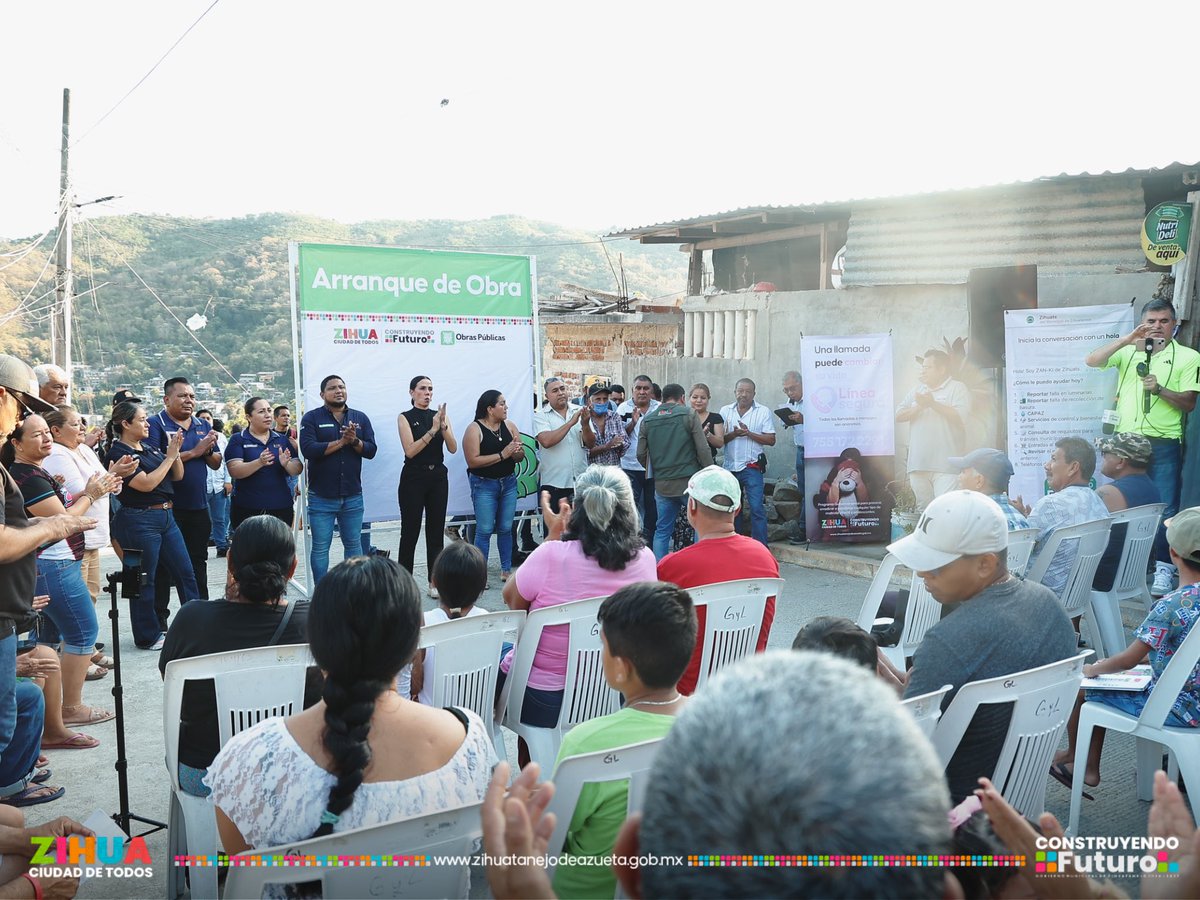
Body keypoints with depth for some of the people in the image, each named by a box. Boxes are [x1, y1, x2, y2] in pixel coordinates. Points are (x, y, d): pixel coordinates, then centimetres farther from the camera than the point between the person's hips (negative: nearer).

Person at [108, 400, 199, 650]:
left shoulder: (150, 447, 12)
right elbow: (146, 484, -19)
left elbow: (177, 476, 12)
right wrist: (170, 456, -13)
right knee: (144, 581, 3)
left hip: (166, 517, 8)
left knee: (185, 572, 11)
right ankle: (148, 637, 15)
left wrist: (176, 451, -4)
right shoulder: (118, 453, -11)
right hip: (140, 521, -8)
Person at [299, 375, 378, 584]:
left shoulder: (360, 418, 9)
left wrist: (354, 441, -17)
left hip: (353, 496, 3)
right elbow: (308, 449, -16)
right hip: (321, 497, -3)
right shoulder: (311, 418, -2)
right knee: (320, 547, 3)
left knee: (354, 545, 10)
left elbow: (371, 450, 2)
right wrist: (341, 442, -16)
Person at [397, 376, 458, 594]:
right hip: (414, 478, -4)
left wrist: (444, 426, -18)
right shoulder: (405, 418, -2)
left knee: (437, 531, 6)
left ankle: (434, 582, 13)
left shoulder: (441, 415, 7)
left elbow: (453, 448, -2)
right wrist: (432, 430, -20)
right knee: (410, 531, 1)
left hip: (438, 477, 4)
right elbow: (410, 450, -14)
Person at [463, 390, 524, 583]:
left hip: (508, 483, 5)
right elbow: (473, 461, -19)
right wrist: (502, 455, -21)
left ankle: (506, 570, 22)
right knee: (484, 530, -3)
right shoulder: (474, 429, -11)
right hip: (484, 485, -5)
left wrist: (517, 452, -17)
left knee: (506, 528, 10)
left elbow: (521, 456, 8)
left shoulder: (509, 426, 4)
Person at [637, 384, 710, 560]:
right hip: (689, 482, -3)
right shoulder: (689, 414, -4)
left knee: (662, 531, 11)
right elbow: (703, 449, -8)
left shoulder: (648, 420, 6)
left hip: (662, 484, 3)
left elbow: (641, 454, 9)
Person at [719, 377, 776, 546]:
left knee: (756, 508, -9)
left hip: (752, 467, -3)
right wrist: (734, 434, -14)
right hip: (730, 467, 4)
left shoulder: (763, 412, 1)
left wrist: (748, 433, -14)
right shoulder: (725, 411, 9)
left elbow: (771, 440, -4)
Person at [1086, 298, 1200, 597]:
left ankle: (1164, 568, 4)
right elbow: (1091, 361, -5)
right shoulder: (1128, 352, 11)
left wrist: (1159, 389, -18)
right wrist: (1127, 339, -13)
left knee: (1164, 508, -4)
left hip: (1164, 444, -3)